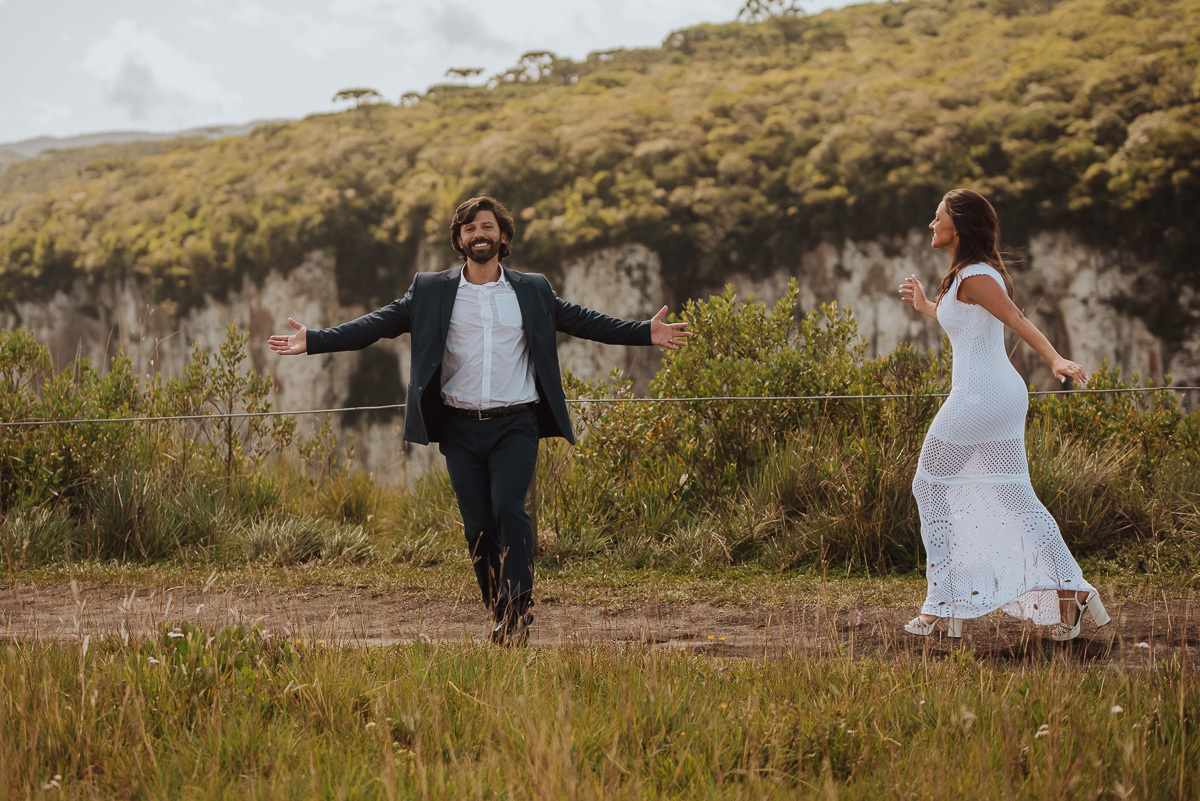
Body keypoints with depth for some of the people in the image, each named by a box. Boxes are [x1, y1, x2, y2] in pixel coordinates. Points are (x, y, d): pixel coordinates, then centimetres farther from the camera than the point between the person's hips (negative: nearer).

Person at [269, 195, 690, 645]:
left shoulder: (533, 291, 11)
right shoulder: (430, 291, 9)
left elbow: (583, 321, 14)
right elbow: (377, 324, 5)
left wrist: (646, 333, 6)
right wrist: (313, 341, -4)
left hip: (515, 426, -1)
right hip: (461, 428, 1)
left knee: (508, 506, -22)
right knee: (477, 525, 1)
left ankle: (518, 608, -18)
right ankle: (501, 617, 13)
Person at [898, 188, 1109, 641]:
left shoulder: (975, 276, -14)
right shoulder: (971, 273, 15)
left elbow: (1019, 322, -25)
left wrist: (1056, 360, -39)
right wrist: (925, 307, 44)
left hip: (978, 397, -9)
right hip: (1005, 395, 10)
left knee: (931, 487, 4)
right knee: (1015, 496, 9)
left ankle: (943, 607, 7)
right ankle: (1071, 593, 3)